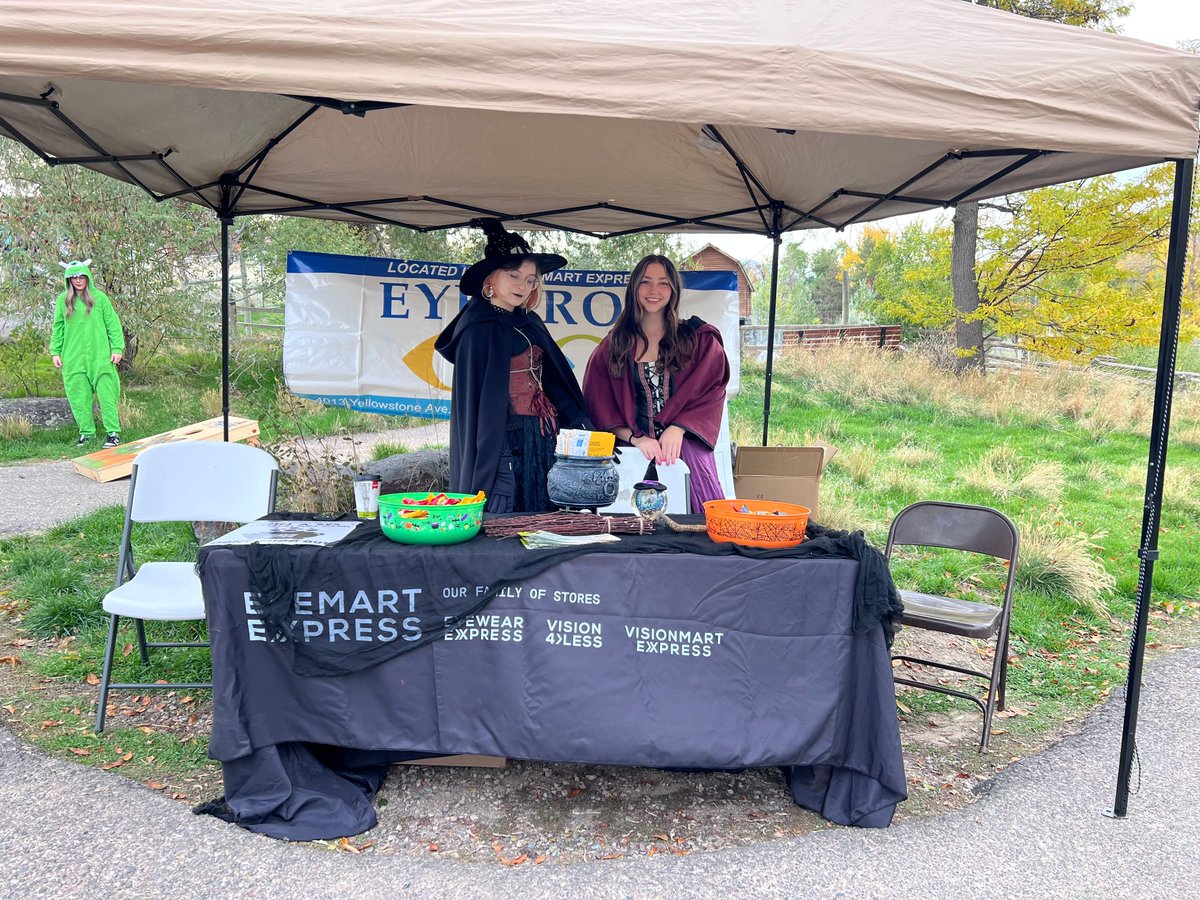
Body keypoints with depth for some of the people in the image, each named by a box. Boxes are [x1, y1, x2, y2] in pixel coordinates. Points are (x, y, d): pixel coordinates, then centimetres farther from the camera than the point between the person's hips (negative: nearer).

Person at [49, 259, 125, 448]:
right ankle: (86, 431, 16)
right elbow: (58, 328, 12)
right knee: (78, 396, 5)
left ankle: (113, 432, 1)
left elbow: (113, 324, 2)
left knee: (106, 394, -4)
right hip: (73, 358, 3)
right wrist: (55, 352, 7)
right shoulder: (63, 300, 7)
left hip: (100, 356, -3)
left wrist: (117, 348, -4)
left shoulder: (99, 297, 0)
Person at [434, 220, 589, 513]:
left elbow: (555, 379, 15)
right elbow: (474, 396, -12)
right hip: (507, 441, -8)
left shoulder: (529, 323, 14)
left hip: (543, 437, 8)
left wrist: (580, 425, 7)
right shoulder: (479, 329, -8)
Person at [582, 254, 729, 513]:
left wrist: (677, 429, -10)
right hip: (631, 445, 0)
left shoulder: (697, 340, 11)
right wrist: (635, 438, -7)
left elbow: (710, 392, 5)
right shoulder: (614, 345, 13)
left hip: (683, 443, 0)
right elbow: (599, 404, 8)